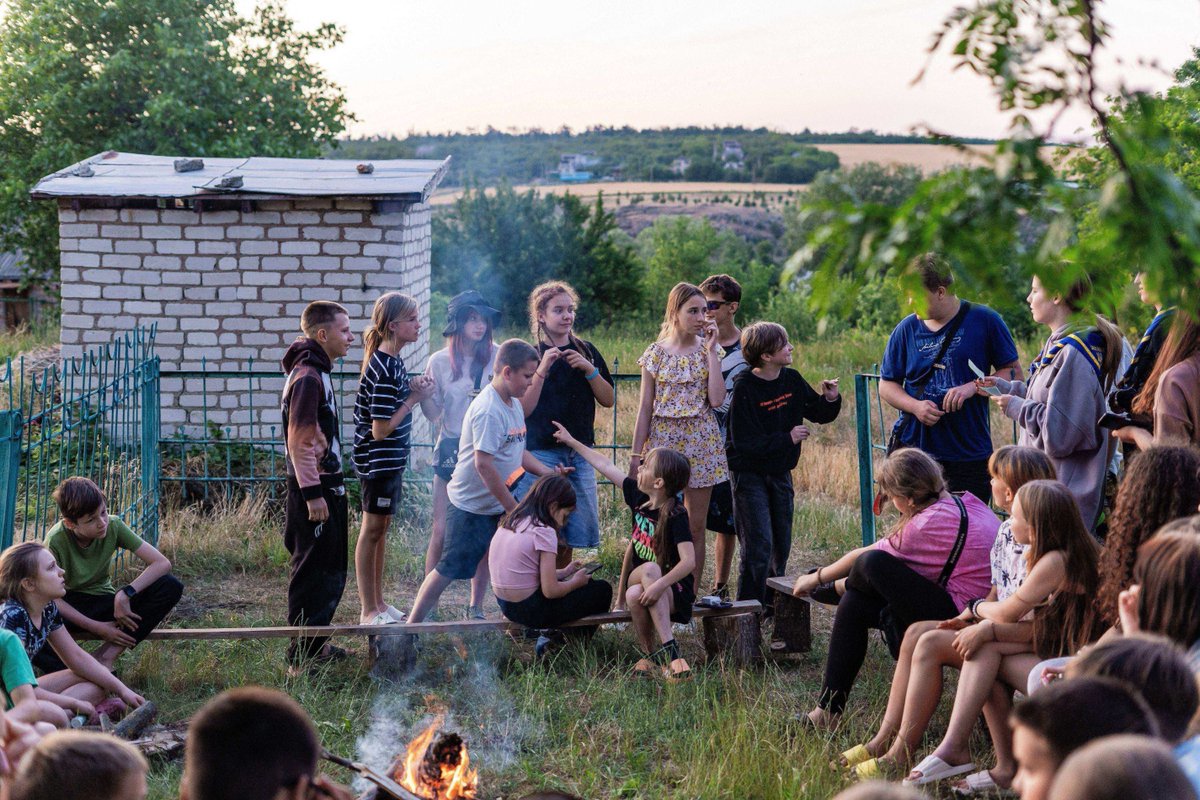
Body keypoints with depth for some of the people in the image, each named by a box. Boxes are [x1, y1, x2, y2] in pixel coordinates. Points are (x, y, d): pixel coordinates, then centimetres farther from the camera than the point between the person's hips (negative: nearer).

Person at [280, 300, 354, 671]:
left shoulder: (316, 372, 15)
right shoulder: (307, 376, -17)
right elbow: (299, 441, -21)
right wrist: (313, 494, -22)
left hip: (325, 486, 10)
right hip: (315, 489, -10)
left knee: (329, 572, 17)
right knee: (312, 574, -5)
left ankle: (315, 645, 28)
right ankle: (302, 657, -1)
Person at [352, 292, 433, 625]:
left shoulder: (392, 361, 7)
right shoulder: (384, 370, -23)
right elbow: (380, 429, -24)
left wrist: (412, 389, -1)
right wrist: (414, 398, -18)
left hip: (391, 458, 10)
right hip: (378, 459, -10)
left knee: (381, 527, 16)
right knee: (373, 529, 0)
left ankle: (378, 602, 26)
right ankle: (369, 610, 8)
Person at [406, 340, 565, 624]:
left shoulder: (514, 404, 8)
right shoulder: (488, 411, -23)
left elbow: (518, 452, 18)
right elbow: (483, 464, -27)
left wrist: (546, 471, 2)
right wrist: (513, 507, -22)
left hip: (496, 504, 9)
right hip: (471, 506, -9)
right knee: (450, 569, -5)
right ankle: (412, 625, 2)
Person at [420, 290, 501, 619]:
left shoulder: (498, 357, -1)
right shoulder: (440, 362, 2)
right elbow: (434, 414, 5)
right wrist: (423, 395, -14)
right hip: (451, 451, 0)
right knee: (442, 531, -3)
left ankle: (477, 606, 14)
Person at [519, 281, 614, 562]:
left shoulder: (586, 351, 8)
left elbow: (609, 400, 5)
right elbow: (523, 410, -10)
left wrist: (589, 369, -9)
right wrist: (542, 370, -19)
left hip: (580, 454, 4)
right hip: (542, 453, -4)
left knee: (571, 537, 6)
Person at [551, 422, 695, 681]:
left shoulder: (675, 516, -18)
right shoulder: (639, 498, 1)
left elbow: (688, 560, -27)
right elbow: (606, 466, 11)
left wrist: (660, 584, -40)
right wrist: (572, 442, 19)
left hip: (675, 590, -5)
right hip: (638, 582, 5)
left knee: (651, 571, -37)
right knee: (634, 595, -32)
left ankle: (668, 650, -38)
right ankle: (650, 654, -17)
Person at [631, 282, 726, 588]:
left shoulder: (708, 350, 4)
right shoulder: (655, 353, 2)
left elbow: (717, 399, -9)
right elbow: (645, 407, 3)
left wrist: (711, 351, -8)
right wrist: (636, 453, 0)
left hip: (701, 441, 1)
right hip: (663, 439, -1)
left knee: (696, 525, 3)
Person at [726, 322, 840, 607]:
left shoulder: (792, 380, 0)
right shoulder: (744, 388, -19)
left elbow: (819, 413, 13)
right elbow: (744, 442, -22)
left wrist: (830, 400, -9)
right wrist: (787, 438, -22)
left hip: (780, 473, 7)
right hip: (750, 474, -7)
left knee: (781, 545, 13)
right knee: (759, 546, -11)